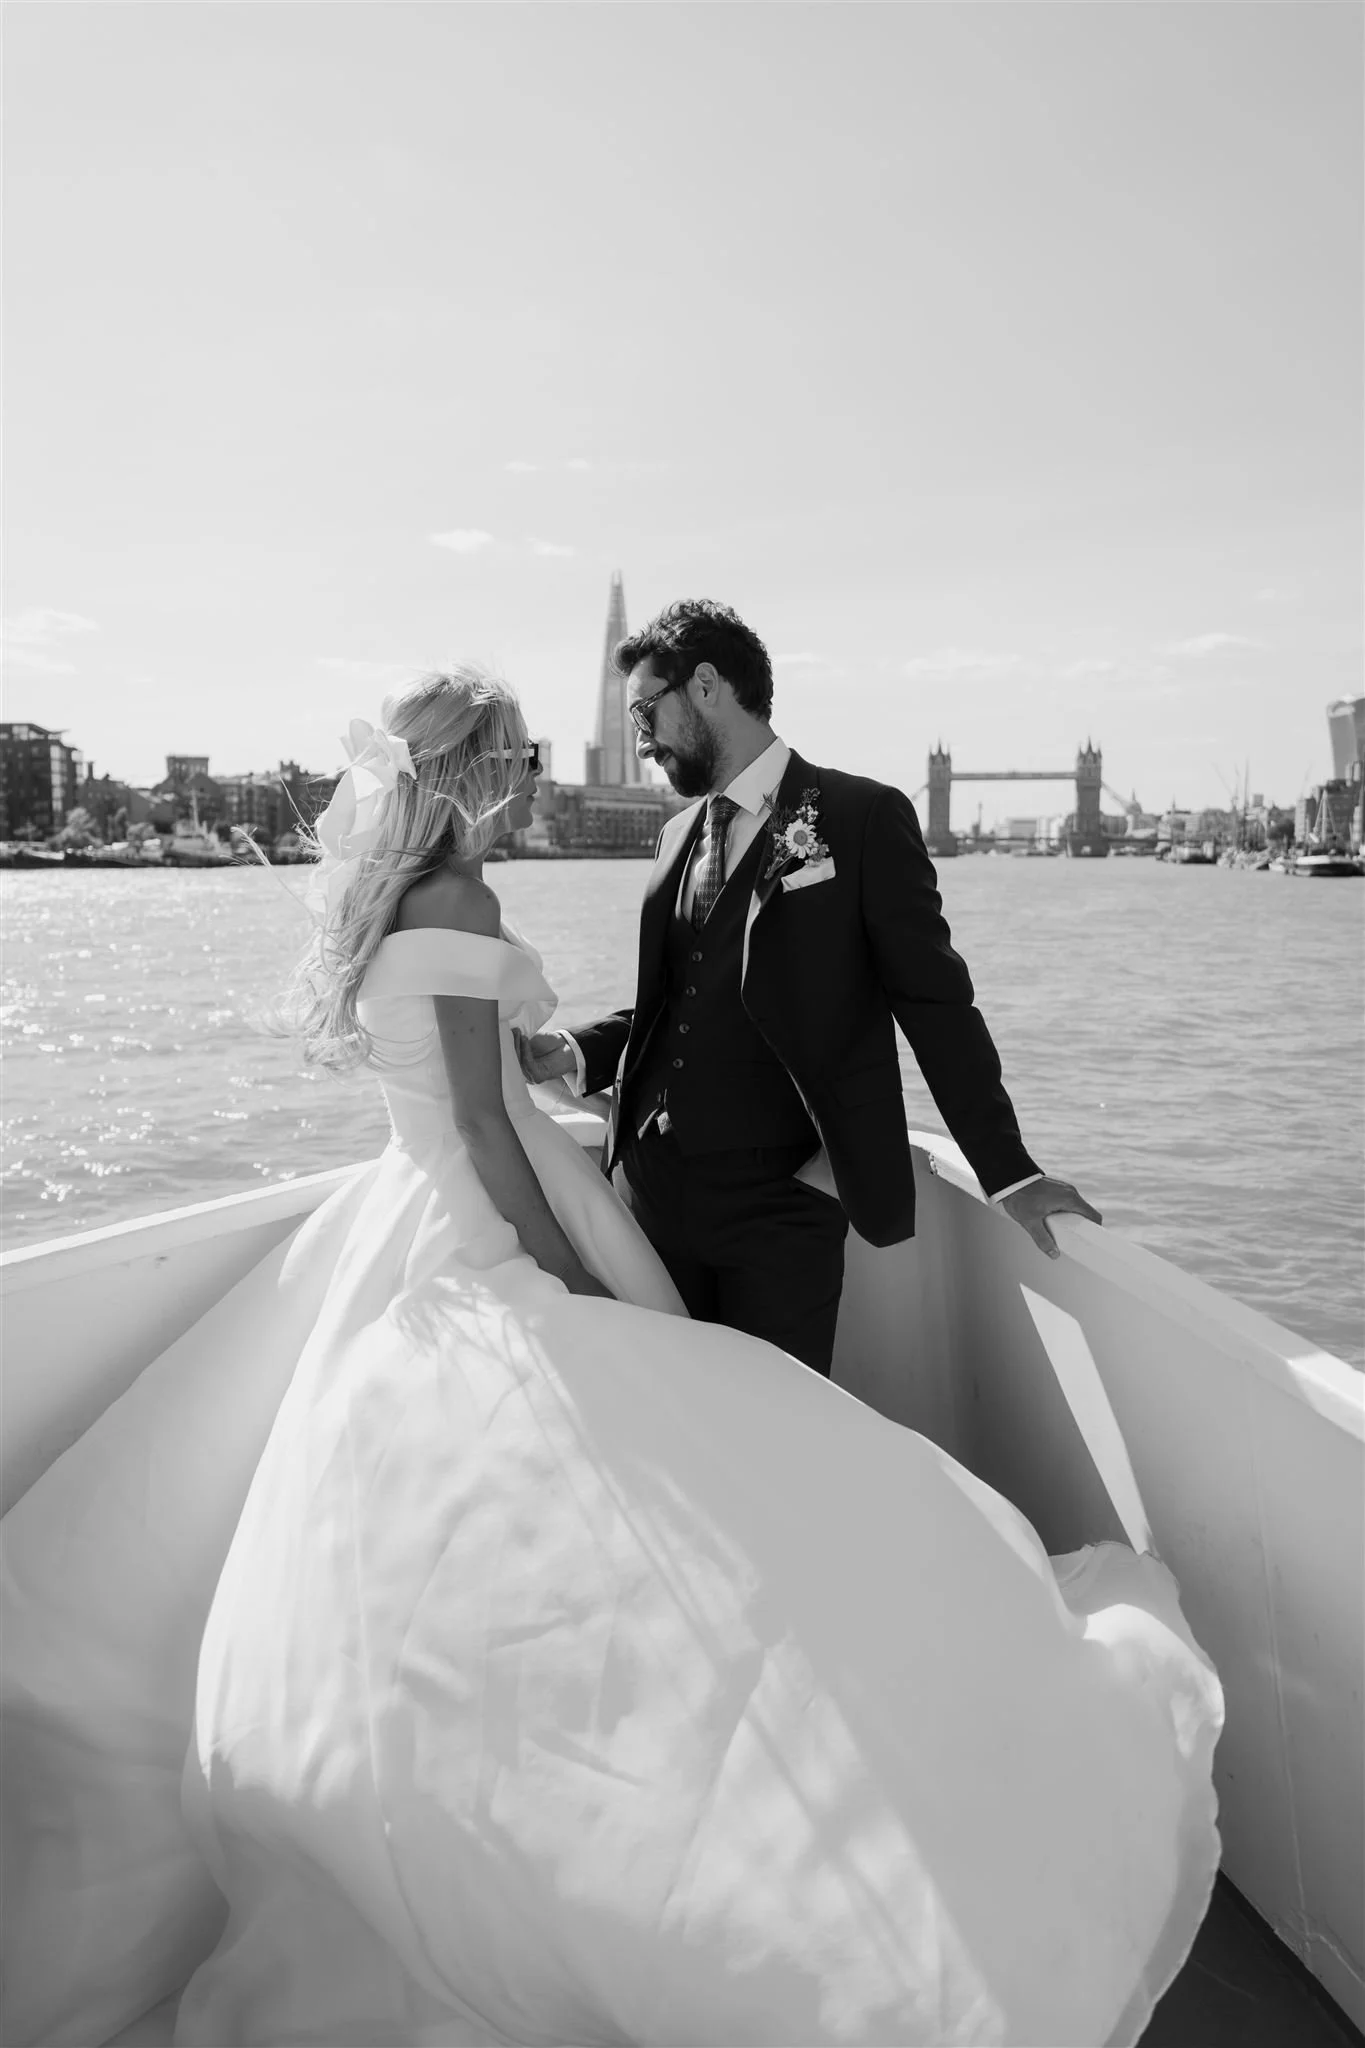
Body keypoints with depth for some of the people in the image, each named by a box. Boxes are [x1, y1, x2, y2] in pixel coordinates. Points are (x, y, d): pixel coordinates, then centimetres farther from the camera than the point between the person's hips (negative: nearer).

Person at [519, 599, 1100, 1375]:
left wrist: (1008, 1172, -7)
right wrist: (578, 1052, 1)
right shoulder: (681, 834, 14)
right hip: (656, 1187, 6)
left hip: (782, 1203, -6)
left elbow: (937, 1005, -6)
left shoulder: (864, 816, -5)